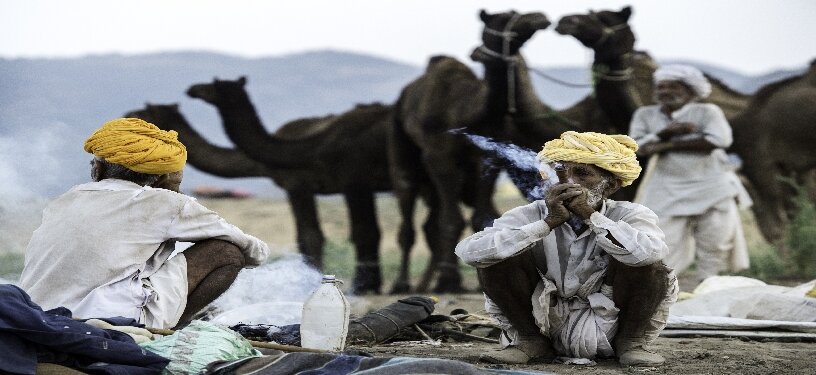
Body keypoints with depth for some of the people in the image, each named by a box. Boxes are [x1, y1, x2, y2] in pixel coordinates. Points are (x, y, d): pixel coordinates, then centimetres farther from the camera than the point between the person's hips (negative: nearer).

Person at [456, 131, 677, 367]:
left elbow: (651, 251, -36)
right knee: (498, 258, -18)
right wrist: (548, 223, -30)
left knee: (651, 269, -26)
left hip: (608, 331, -1)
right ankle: (530, 342, 1)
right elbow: (467, 251, -27)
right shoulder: (531, 215, -10)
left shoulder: (629, 216, -11)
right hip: (546, 327, 1)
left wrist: (591, 216, -31)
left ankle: (631, 343, -2)